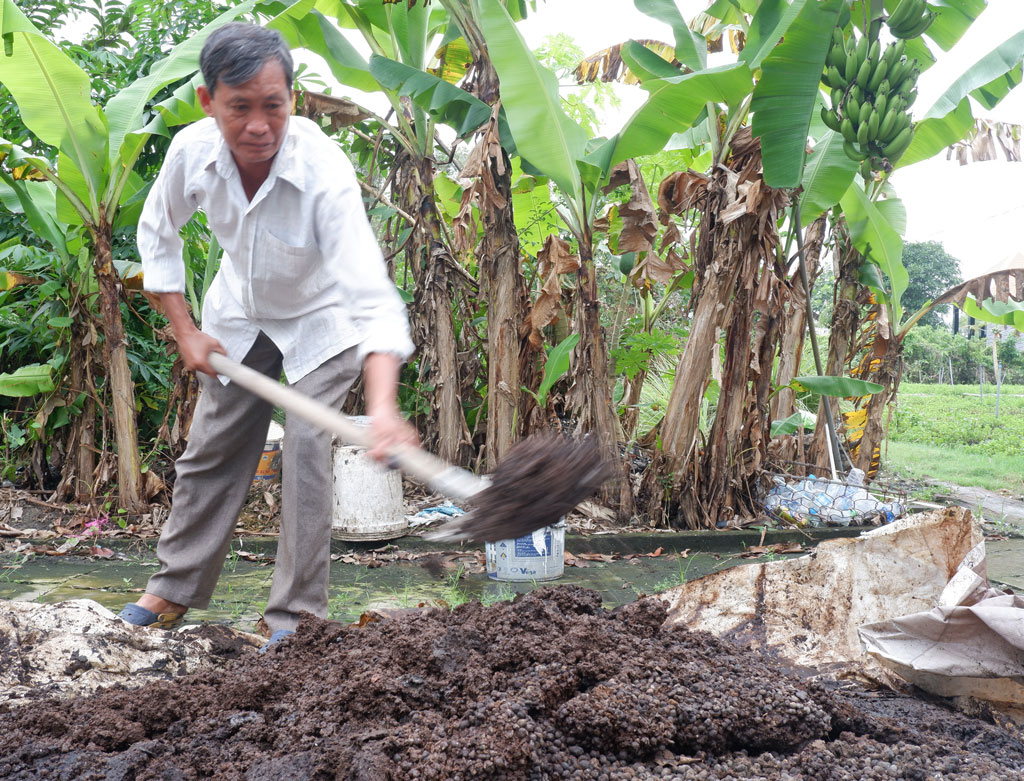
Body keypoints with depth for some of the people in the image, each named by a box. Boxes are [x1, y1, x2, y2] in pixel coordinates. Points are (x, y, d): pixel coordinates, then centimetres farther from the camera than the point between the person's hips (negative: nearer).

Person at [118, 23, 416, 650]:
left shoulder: (324, 171, -38)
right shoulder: (193, 151, -24)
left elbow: (370, 293, -47)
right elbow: (158, 233, -2)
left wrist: (383, 406, -62)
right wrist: (185, 330, -7)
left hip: (320, 320, -4)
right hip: (239, 315, 4)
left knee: (307, 447, -14)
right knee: (211, 449, 10)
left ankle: (297, 612, -1)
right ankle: (176, 588, 27)